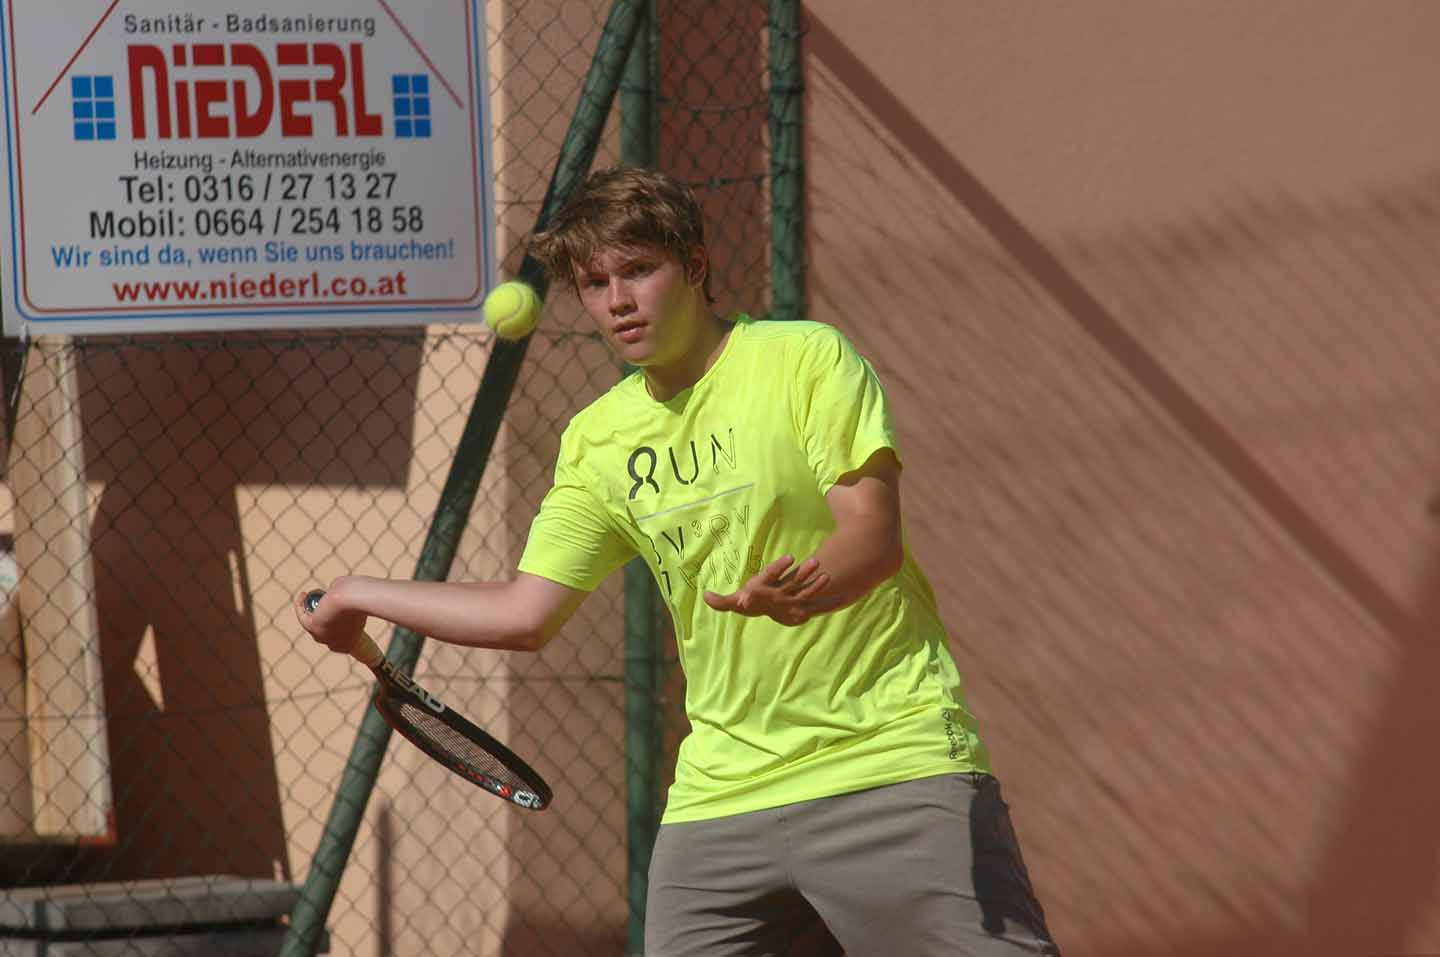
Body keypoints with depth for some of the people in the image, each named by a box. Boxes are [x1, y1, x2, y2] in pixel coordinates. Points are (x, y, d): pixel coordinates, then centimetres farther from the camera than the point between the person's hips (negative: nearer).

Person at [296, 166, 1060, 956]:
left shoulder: (806, 358, -4)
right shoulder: (595, 440, 12)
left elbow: (874, 534, -14)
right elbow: (524, 614, 16)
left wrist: (805, 591, -35)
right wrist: (360, 596, 18)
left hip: (889, 763, -5)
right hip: (720, 794, 5)